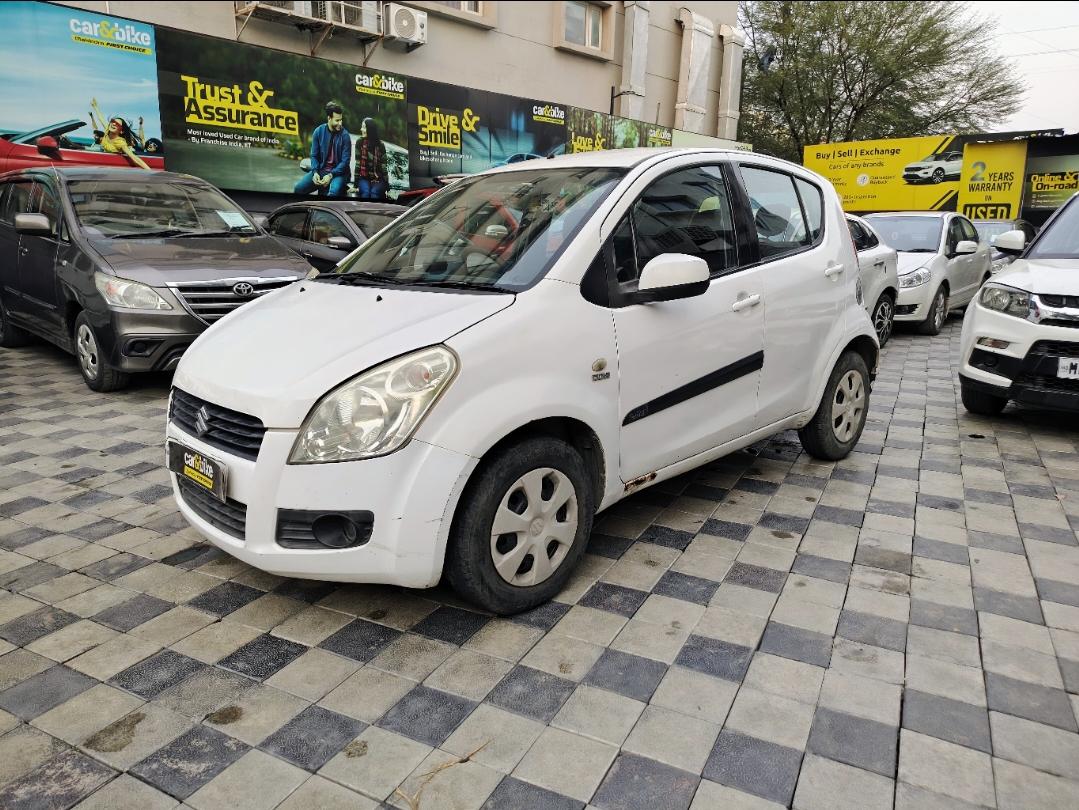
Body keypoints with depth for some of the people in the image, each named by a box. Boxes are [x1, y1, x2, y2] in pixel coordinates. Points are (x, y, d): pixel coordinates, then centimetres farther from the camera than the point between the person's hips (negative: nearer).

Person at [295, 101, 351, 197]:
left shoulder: (345, 135, -9)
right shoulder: (318, 131, -1)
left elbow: (345, 161, -11)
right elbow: (314, 156, 4)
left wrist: (330, 175, -22)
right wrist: (315, 172, -15)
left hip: (338, 172, -4)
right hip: (320, 170, 4)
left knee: (334, 191, -36)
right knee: (299, 188, -15)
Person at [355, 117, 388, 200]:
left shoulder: (380, 145, -2)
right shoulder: (360, 142, 0)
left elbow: (383, 166, -1)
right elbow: (358, 164, -1)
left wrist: (387, 187, -4)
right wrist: (356, 184, -5)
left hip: (378, 179, -1)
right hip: (364, 178, 1)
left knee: (374, 193, -31)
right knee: (366, 193, -30)